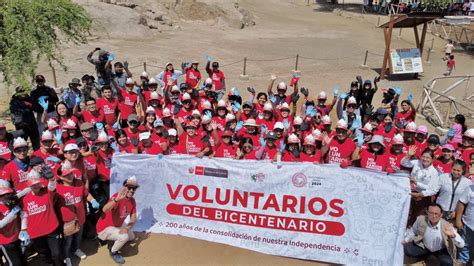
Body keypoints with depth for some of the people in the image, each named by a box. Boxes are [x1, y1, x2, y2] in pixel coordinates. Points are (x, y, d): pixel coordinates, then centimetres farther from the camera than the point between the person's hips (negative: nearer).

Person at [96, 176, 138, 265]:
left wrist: (127, 227, -25)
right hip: (104, 227, -8)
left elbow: (133, 218, -6)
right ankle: (113, 252, 4)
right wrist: (117, 199, -66)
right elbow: (104, 210, -50)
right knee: (124, 237, -27)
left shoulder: (132, 200, -7)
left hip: (117, 225, 8)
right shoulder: (117, 197, -32)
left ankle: (106, 238, 29)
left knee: (131, 236, 20)